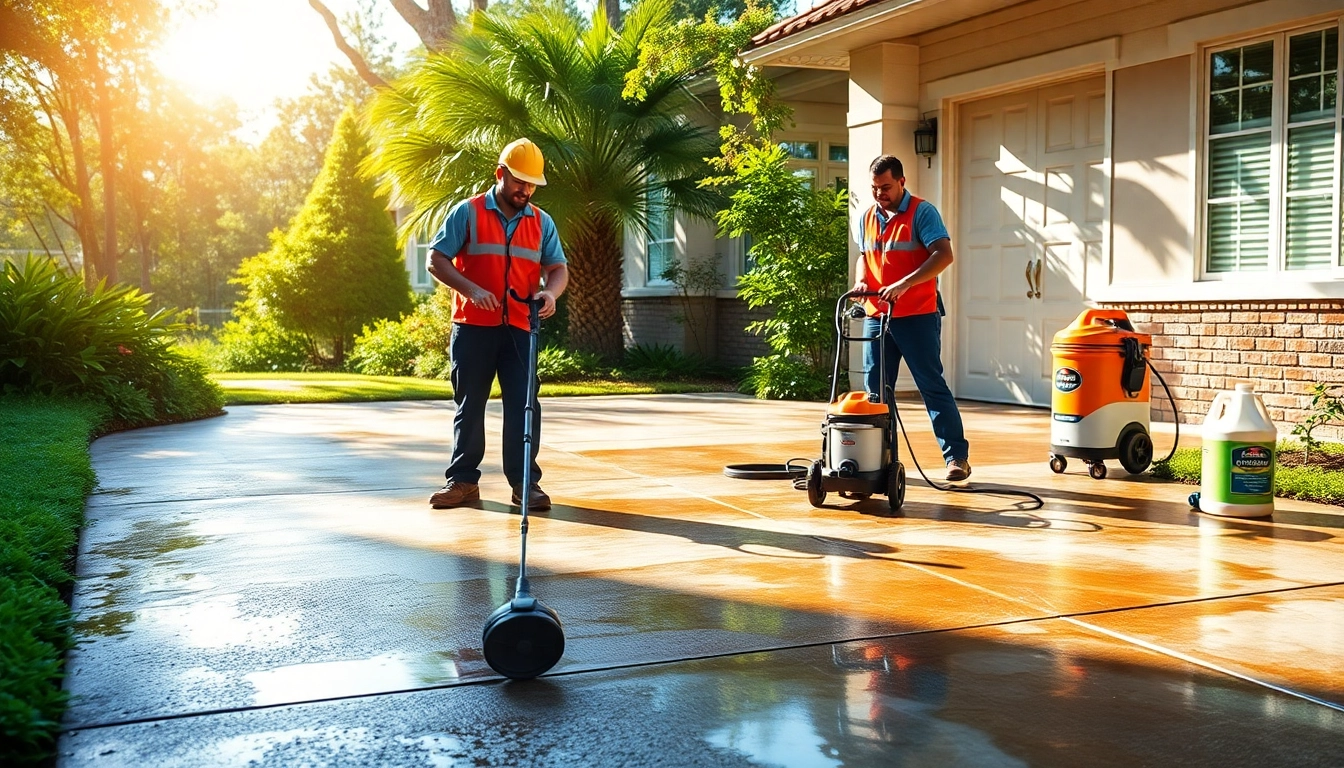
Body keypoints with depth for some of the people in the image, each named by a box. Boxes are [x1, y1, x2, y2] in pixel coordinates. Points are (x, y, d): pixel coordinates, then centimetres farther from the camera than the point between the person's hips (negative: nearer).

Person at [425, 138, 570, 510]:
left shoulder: (542, 222, 10)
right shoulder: (467, 212, 0)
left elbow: (558, 268, 7)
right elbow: (436, 260, -3)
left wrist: (551, 291, -16)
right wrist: (471, 289, -17)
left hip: (520, 329, 2)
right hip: (472, 327, -2)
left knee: (524, 405, -3)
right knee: (469, 405, 6)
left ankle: (524, 482, 4)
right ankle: (463, 481, 15)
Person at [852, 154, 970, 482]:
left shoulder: (922, 212, -8)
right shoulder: (868, 217, 12)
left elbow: (944, 255, -18)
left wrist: (904, 284, -27)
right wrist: (861, 280, 2)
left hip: (917, 316, -6)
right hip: (877, 316, 6)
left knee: (933, 386, -5)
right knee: (876, 389, 7)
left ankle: (957, 456, 1)